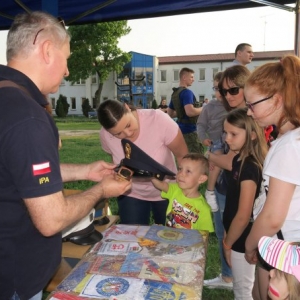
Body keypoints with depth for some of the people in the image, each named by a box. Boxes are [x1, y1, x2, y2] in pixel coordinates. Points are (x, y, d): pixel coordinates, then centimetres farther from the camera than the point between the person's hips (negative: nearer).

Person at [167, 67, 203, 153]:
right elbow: (190, 112, -28)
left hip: (181, 128, 10)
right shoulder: (186, 92, -14)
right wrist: (203, 109, -13)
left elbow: (170, 113, 21)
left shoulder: (175, 93, 14)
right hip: (189, 129, -10)